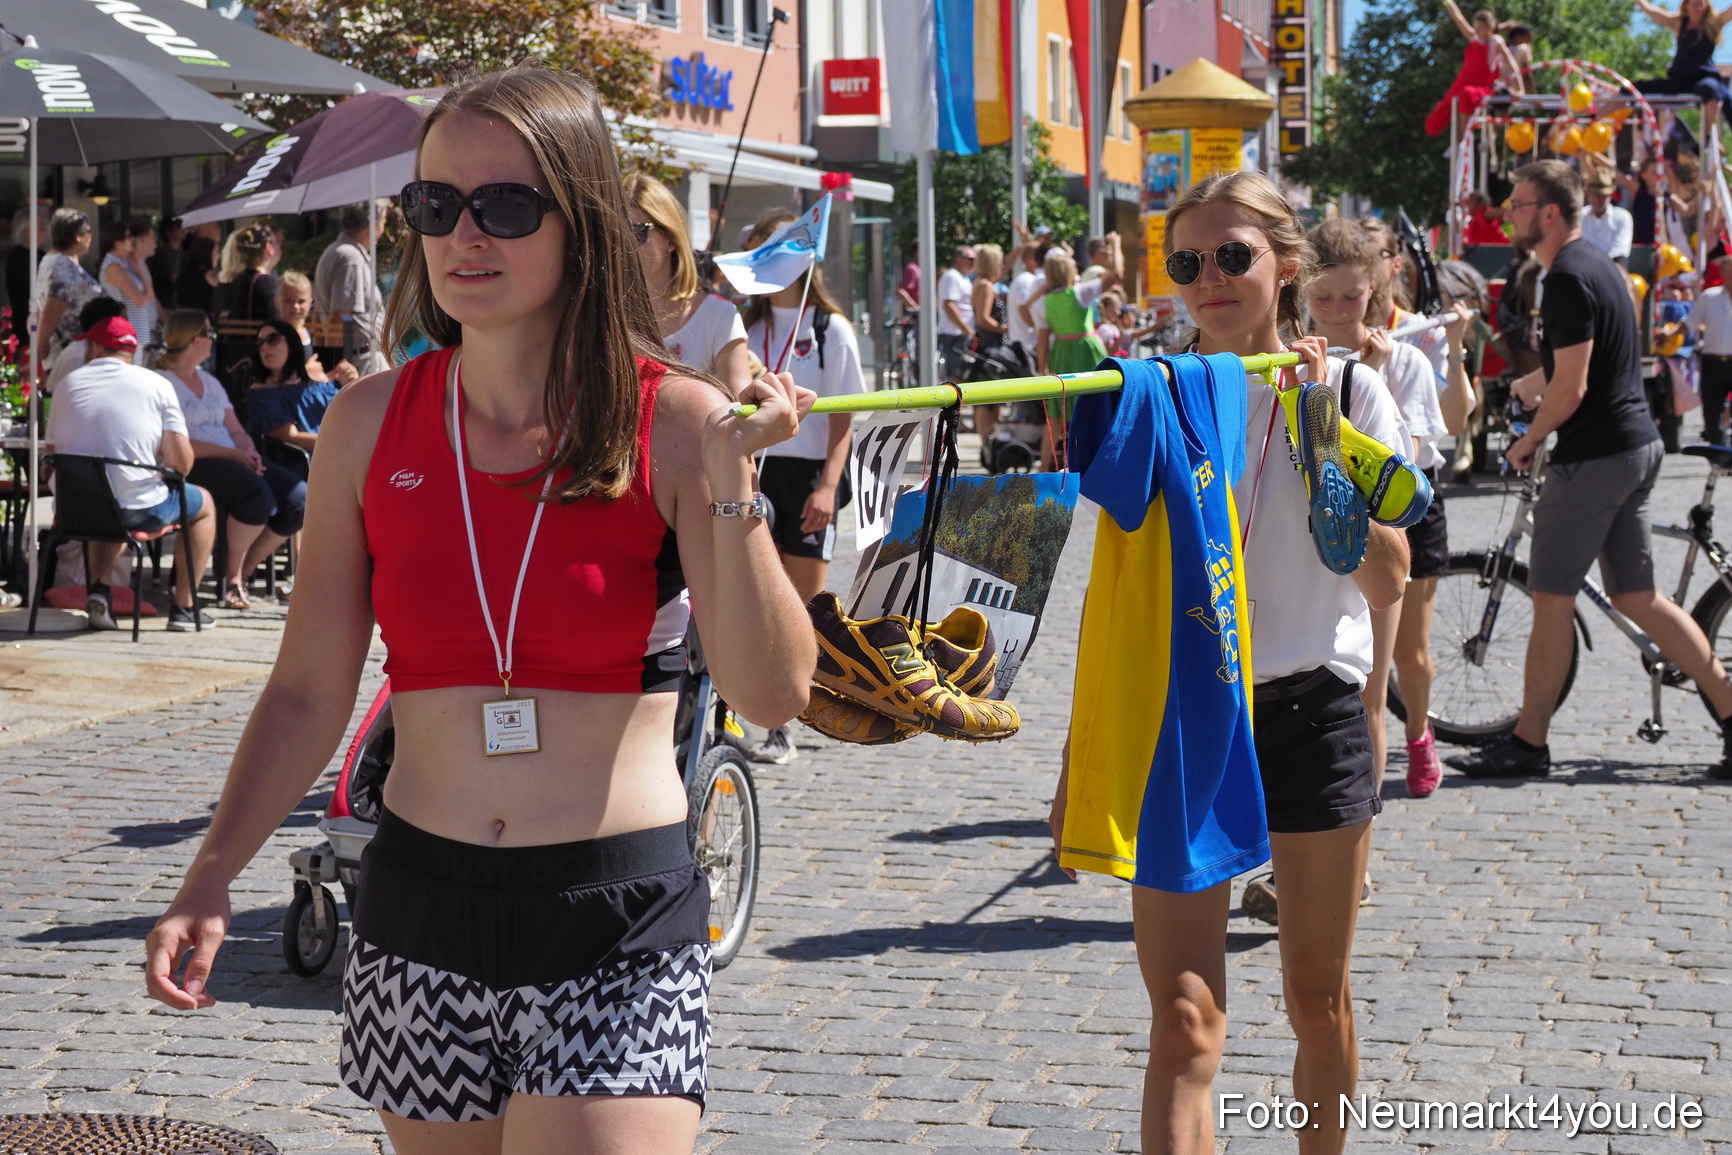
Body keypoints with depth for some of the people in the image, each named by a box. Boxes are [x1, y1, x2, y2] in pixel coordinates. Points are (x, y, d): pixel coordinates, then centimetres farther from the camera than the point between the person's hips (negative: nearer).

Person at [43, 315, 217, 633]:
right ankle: (184, 608, 24)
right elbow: (181, 461, -9)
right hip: (140, 510, -3)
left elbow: (53, 450, 9)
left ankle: (98, 588, 15)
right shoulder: (156, 384, -3)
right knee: (203, 503, 26)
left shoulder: (69, 383, 5)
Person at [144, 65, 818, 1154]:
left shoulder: (674, 423, -6)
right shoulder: (373, 421, 2)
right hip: (418, 911, 3)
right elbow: (310, 691, 7)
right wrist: (210, 880, -1)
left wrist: (732, 483, -21)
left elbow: (774, 695, -11)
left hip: (620, 937, -3)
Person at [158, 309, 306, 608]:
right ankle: (232, 575, -15)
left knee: (299, 497, -14)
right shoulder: (163, 383, -2)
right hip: (193, 466, -8)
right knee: (256, 491, -35)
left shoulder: (210, 382, 26)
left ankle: (243, 571, -2)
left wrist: (249, 452, -4)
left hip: (234, 461, 8)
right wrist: (231, 453, -18)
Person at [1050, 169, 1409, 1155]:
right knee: (1185, 1021, -10)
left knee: (1318, 1000, 12)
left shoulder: (1350, 396, 0)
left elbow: (1386, 582, -9)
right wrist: (1081, 754, 7)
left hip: (1311, 713, 0)